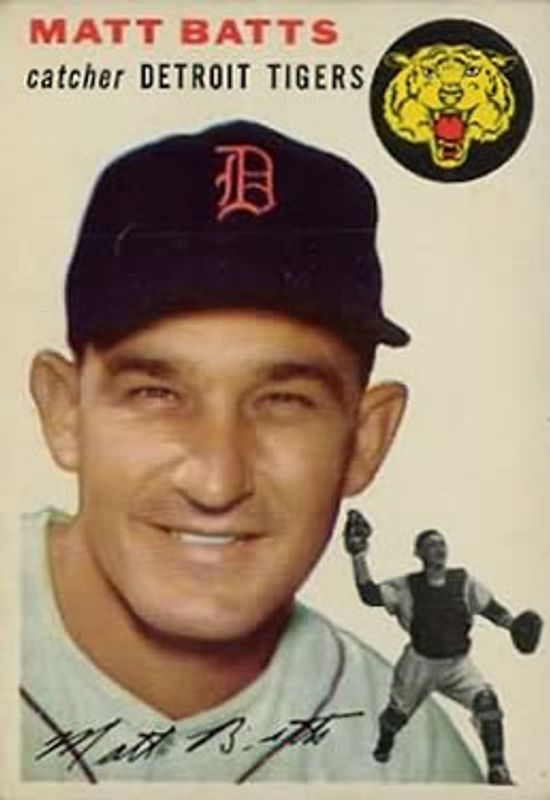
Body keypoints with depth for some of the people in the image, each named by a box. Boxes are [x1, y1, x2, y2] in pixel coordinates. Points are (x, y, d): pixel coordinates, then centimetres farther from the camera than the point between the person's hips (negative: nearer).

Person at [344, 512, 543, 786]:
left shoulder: (463, 581, -9)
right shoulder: (407, 587, -13)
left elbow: (490, 608, -3)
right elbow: (370, 595, -22)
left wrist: (514, 624, -21)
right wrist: (358, 556, -29)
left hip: (457, 663, 0)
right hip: (419, 664, 0)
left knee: (486, 699, -24)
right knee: (398, 713, 14)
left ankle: (497, 769, -12)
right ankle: (384, 743, 53)